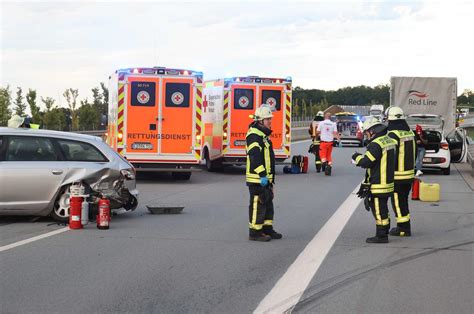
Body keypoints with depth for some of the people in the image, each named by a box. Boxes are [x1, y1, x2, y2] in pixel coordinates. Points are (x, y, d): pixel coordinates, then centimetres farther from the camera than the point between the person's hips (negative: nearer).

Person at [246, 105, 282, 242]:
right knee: (258, 205, -5)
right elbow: (255, 157, -25)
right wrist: (262, 175, -28)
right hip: (257, 179, -10)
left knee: (268, 204, 16)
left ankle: (267, 229, 25)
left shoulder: (264, 135, 18)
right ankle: (255, 232, 1)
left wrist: (270, 178, 25)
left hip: (265, 178, 10)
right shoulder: (254, 135, -15)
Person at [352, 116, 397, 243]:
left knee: (379, 210, -1)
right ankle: (384, 231, 28)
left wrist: (357, 157, -2)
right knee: (383, 209, 20)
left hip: (378, 185, -9)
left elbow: (366, 162, -21)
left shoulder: (376, 144, -21)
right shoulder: (390, 141, 9)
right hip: (389, 182, 9)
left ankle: (381, 236, 4)